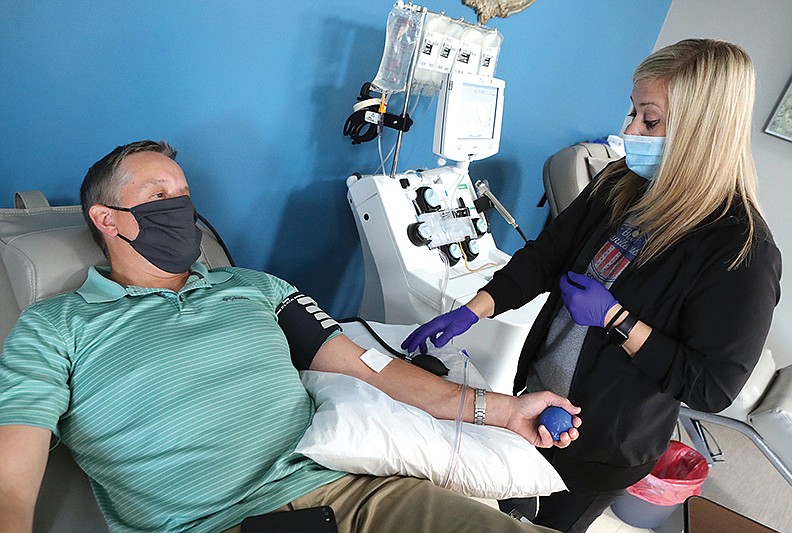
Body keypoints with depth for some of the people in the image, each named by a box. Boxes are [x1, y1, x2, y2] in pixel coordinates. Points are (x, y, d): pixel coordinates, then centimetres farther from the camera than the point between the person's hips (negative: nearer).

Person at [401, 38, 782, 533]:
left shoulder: (743, 251, -25)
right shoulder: (622, 184, -8)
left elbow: (714, 388, -20)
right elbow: (546, 256, -4)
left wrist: (615, 319, -25)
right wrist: (473, 310, -16)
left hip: (605, 446, -5)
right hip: (537, 395, 5)